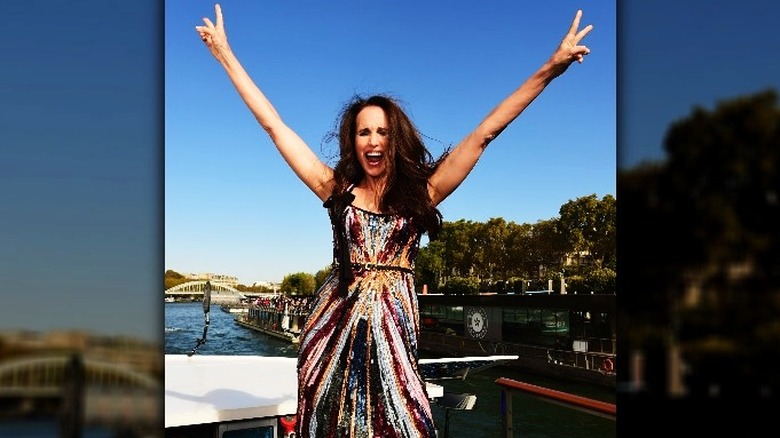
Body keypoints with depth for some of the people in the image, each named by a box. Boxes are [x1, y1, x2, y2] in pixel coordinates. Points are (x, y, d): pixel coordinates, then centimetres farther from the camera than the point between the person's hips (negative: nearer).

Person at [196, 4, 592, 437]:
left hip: (392, 322, -1)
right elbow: (274, 125, 7)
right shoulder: (336, 187, 4)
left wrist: (551, 68, -3)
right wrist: (226, 55, 10)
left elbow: (485, 132, -1)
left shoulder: (421, 191, 2)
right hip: (335, 322, 1)